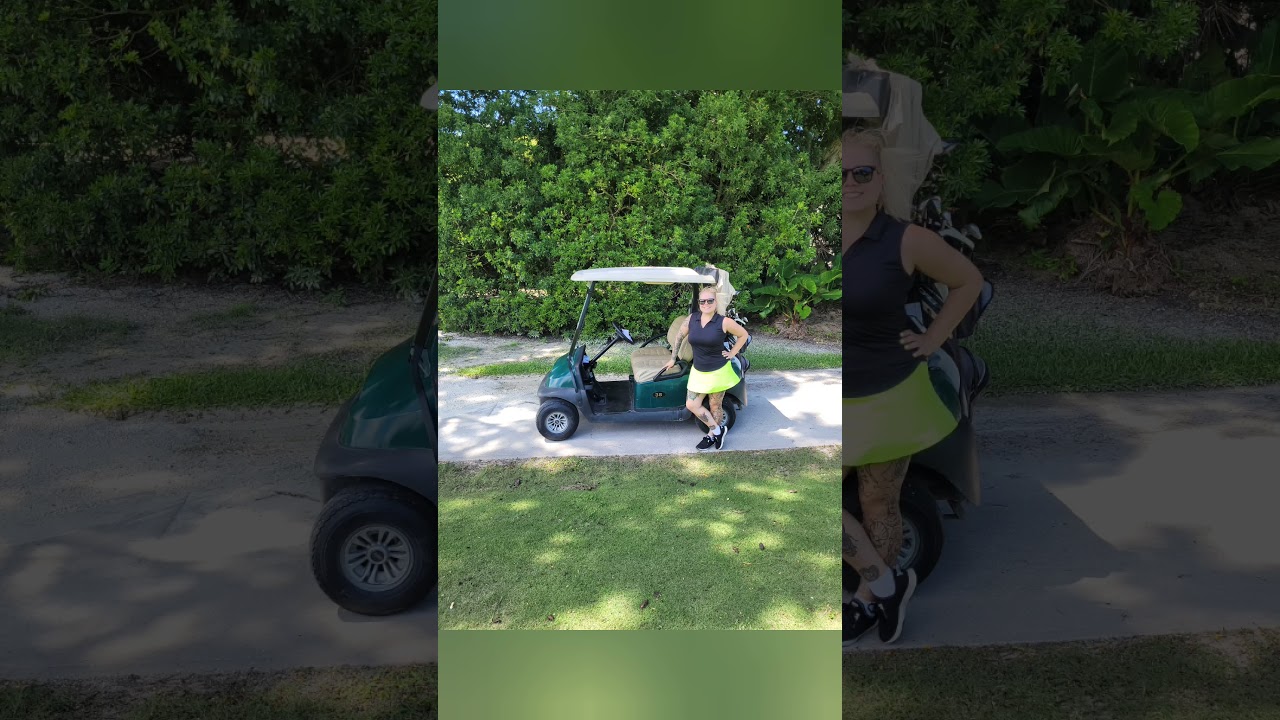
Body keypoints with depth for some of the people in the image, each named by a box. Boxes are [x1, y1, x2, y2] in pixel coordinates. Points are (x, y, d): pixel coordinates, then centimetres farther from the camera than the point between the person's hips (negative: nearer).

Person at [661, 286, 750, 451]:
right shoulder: (691, 319, -5)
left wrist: (732, 353, -5)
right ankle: (718, 430, 18)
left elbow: (743, 335, -2)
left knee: (715, 406, 8)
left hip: (718, 371, -4)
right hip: (698, 372, 4)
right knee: (691, 405, 3)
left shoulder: (724, 322, -15)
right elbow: (679, 337, 9)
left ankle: (711, 436, 29)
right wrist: (673, 359, 13)